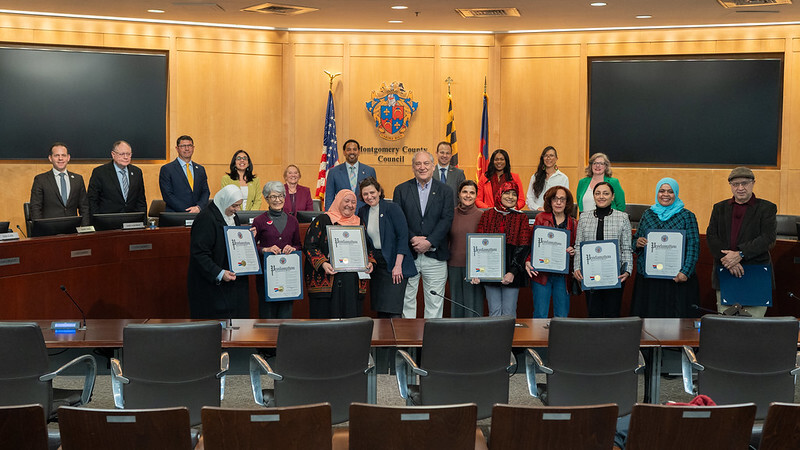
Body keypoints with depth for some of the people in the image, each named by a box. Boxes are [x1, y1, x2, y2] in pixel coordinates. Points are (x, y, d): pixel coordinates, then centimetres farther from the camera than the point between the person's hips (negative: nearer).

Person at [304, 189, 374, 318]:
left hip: (354, 283, 4)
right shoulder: (322, 220, 4)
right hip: (326, 280, -4)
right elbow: (309, 245, -3)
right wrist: (322, 264, -17)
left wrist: (370, 262, 1)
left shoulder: (359, 223, 18)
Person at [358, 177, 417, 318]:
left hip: (395, 265, -6)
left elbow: (403, 236, -12)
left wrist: (398, 265, -17)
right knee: (380, 311, 6)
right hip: (376, 263, 6)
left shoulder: (392, 209, -9)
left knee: (393, 311, -12)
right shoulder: (362, 212, 9)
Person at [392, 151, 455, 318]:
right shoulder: (401, 190, 6)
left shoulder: (445, 191, 6)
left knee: (434, 301, 3)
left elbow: (447, 219, -4)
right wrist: (412, 239, -15)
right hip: (408, 254, 0)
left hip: (435, 255, 0)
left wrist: (429, 242, -14)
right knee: (407, 299, 5)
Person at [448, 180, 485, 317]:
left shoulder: (481, 216, -3)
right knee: (456, 303, 11)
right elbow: (445, 240, 12)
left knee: (472, 303, 1)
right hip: (454, 265, 3)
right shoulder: (451, 214, 4)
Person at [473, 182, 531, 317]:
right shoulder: (487, 215, 9)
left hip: (511, 272, -1)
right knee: (494, 312, 1)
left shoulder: (522, 218, 6)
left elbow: (524, 247, -1)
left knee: (509, 313, 0)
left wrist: (513, 272, -12)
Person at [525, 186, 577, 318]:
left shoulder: (572, 223, 9)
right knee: (540, 315, -2)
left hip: (563, 276, 2)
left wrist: (573, 251, -6)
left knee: (562, 316, 5)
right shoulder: (541, 218, 3)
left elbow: (576, 247, 17)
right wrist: (528, 261, -13)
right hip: (542, 274, -2)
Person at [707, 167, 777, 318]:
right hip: (725, 273, 3)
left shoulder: (767, 208, 5)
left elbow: (768, 238, -8)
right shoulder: (720, 208, 14)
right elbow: (711, 237, 3)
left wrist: (740, 255, -18)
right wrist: (728, 260, -13)